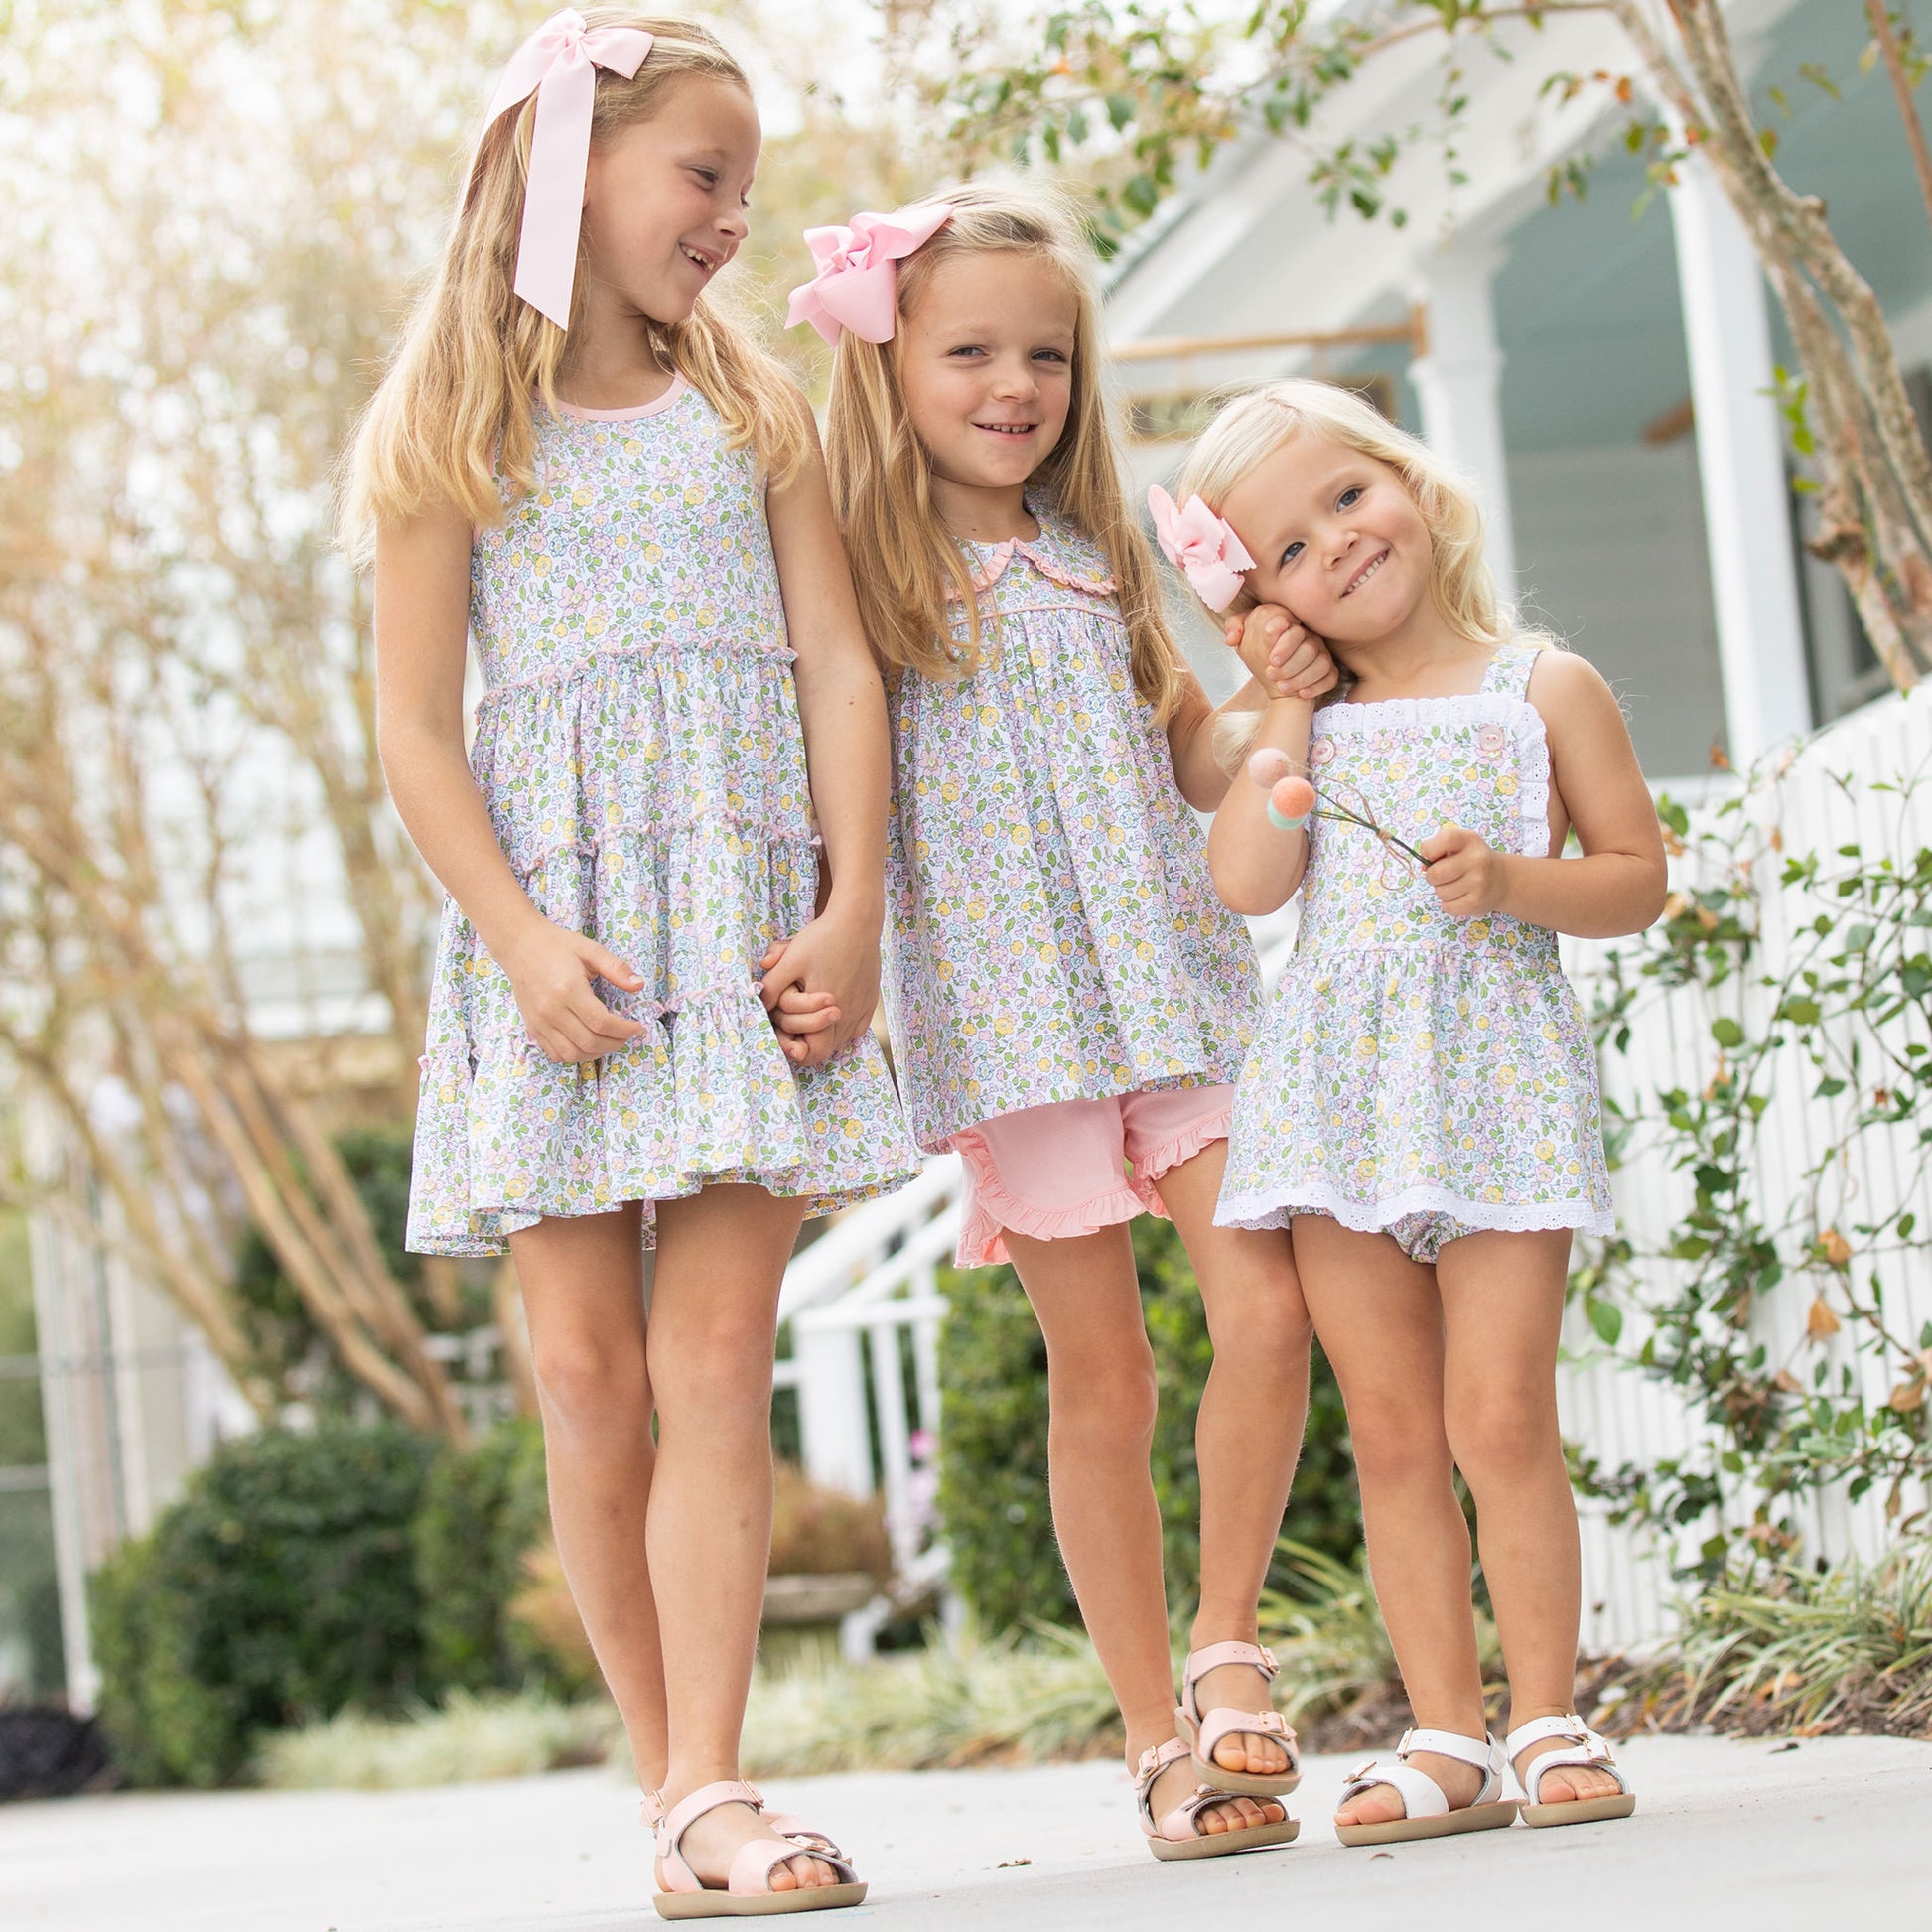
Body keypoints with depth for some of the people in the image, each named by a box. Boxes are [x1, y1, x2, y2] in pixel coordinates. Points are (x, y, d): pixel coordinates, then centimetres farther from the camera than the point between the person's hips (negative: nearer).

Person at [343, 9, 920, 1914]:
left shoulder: (752, 412, 14)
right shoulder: (456, 437, 5)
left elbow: (838, 666, 8)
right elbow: (419, 731, 0)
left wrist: (851, 911, -4)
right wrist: (527, 945, -12)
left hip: (743, 924, 1)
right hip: (554, 931, -1)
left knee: (716, 1356, -9)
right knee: (588, 1367, -1)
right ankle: (673, 1777, 10)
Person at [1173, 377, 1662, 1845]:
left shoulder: (1544, 690, 4)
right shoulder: (1309, 723, 11)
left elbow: (1639, 879, 3)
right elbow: (1247, 881, -5)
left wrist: (1509, 878, -14)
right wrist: (1285, 711, -2)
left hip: (1498, 1078, -3)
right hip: (1342, 1090, 4)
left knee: (1501, 1419, -9)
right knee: (1393, 1434, 3)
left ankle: (1549, 1718, 3)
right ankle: (1450, 1738, 9)